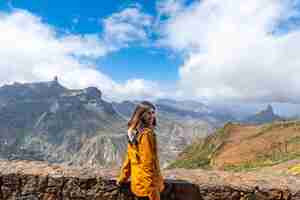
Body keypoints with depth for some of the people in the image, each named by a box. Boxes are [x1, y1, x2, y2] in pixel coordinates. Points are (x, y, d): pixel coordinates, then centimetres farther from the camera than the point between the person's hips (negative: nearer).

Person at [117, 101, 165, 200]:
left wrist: (122, 179, 22)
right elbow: (148, 164, -23)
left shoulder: (133, 132, 4)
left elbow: (129, 158, 12)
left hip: (137, 183, 8)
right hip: (147, 185, -8)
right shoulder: (147, 134, -21)